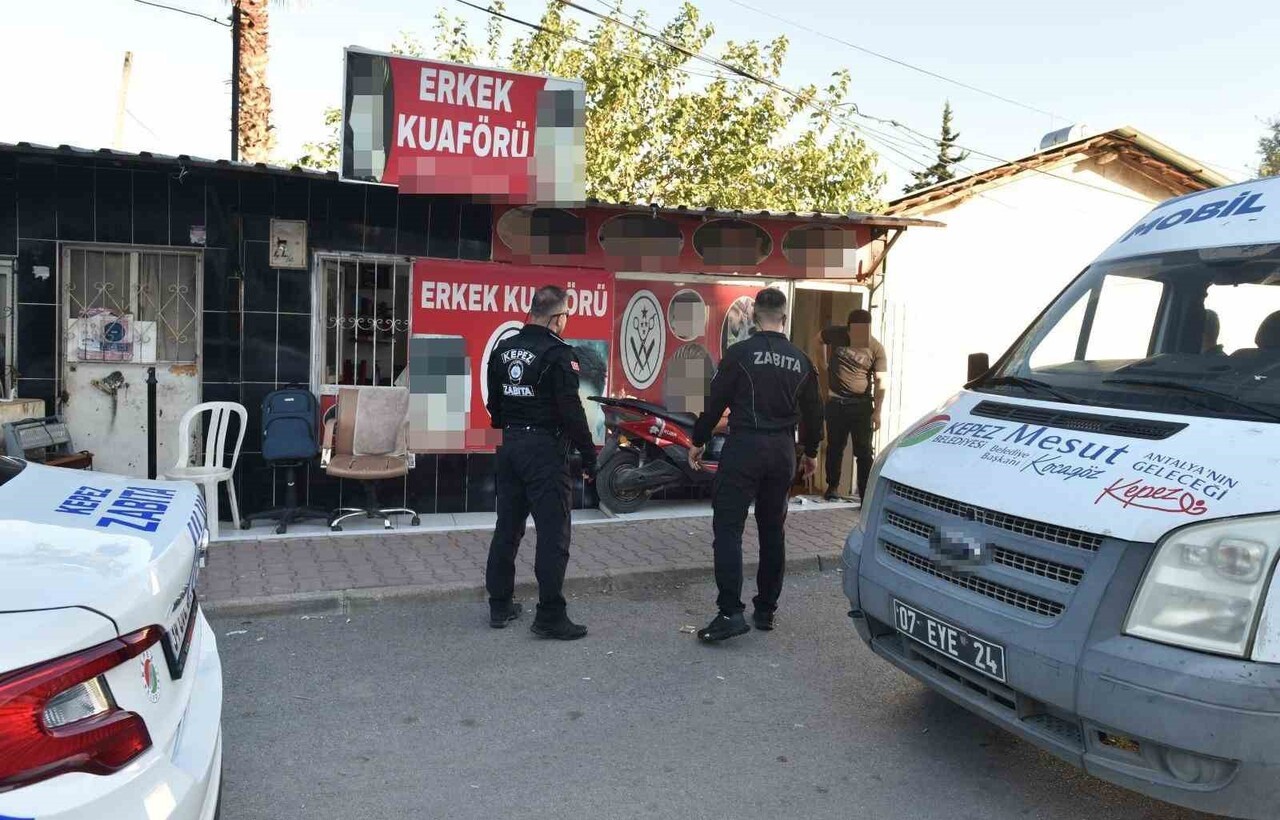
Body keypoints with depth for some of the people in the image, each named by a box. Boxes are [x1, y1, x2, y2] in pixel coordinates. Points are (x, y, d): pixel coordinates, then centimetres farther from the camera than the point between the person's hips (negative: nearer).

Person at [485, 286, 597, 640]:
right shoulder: (558, 353, -14)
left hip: (510, 447, 8)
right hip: (545, 450, -8)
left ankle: (499, 605, 24)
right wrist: (589, 455, -11)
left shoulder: (503, 349, 9)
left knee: (507, 528, 15)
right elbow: (571, 411, -17)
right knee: (553, 534, -2)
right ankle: (550, 617, 0)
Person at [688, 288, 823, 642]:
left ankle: (731, 612, -12)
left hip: (744, 447, -5)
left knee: (728, 529, -4)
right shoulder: (801, 361, 8)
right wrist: (811, 452, 28)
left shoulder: (740, 353, -7)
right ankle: (766, 610, 21)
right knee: (773, 530, 14)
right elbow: (813, 411, 15)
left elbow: (716, 401, -7)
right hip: (783, 451, 5)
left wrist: (699, 441, 5)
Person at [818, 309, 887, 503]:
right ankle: (833, 486, 32)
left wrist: (877, 411, -15)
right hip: (836, 402, 2)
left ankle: (866, 495, 0)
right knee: (835, 447, 14)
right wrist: (824, 366, 14)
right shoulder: (836, 334, -5)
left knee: (864, 452, -3)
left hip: (862, 405, -2)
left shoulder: (876, 348, -9)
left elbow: (879, 381, -9)